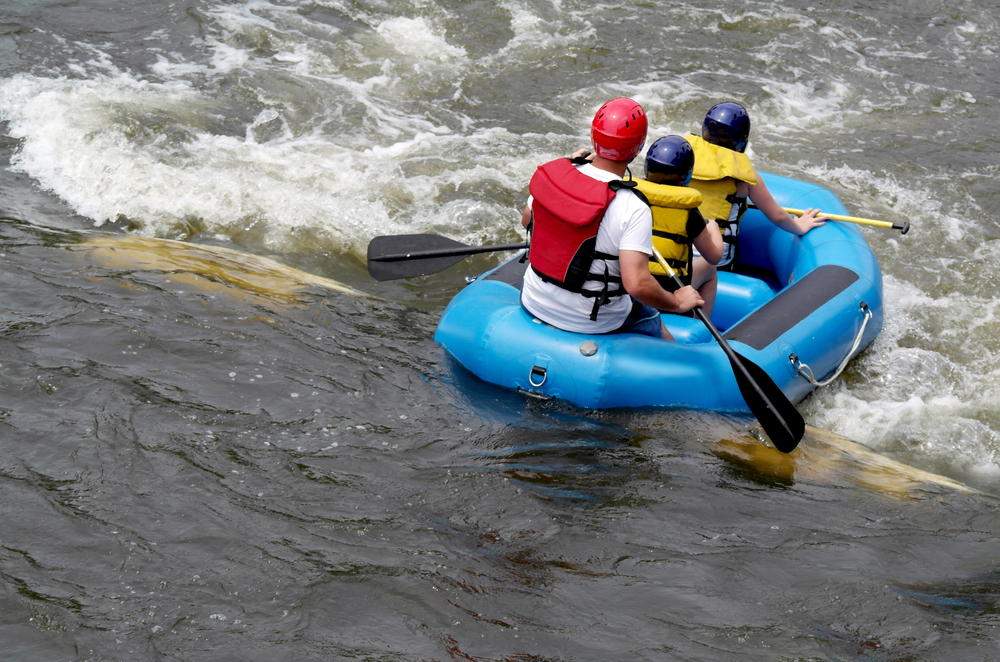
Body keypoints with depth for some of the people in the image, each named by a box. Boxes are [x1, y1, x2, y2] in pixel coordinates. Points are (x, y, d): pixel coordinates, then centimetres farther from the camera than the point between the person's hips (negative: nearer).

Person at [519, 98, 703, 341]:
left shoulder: (550, 174, -9)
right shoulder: (633, 209, -26)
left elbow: (526, 220, 11)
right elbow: (637, 284, -32)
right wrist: (677, 302, -14)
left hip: (533, 304, 5)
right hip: (592, 324, -5)